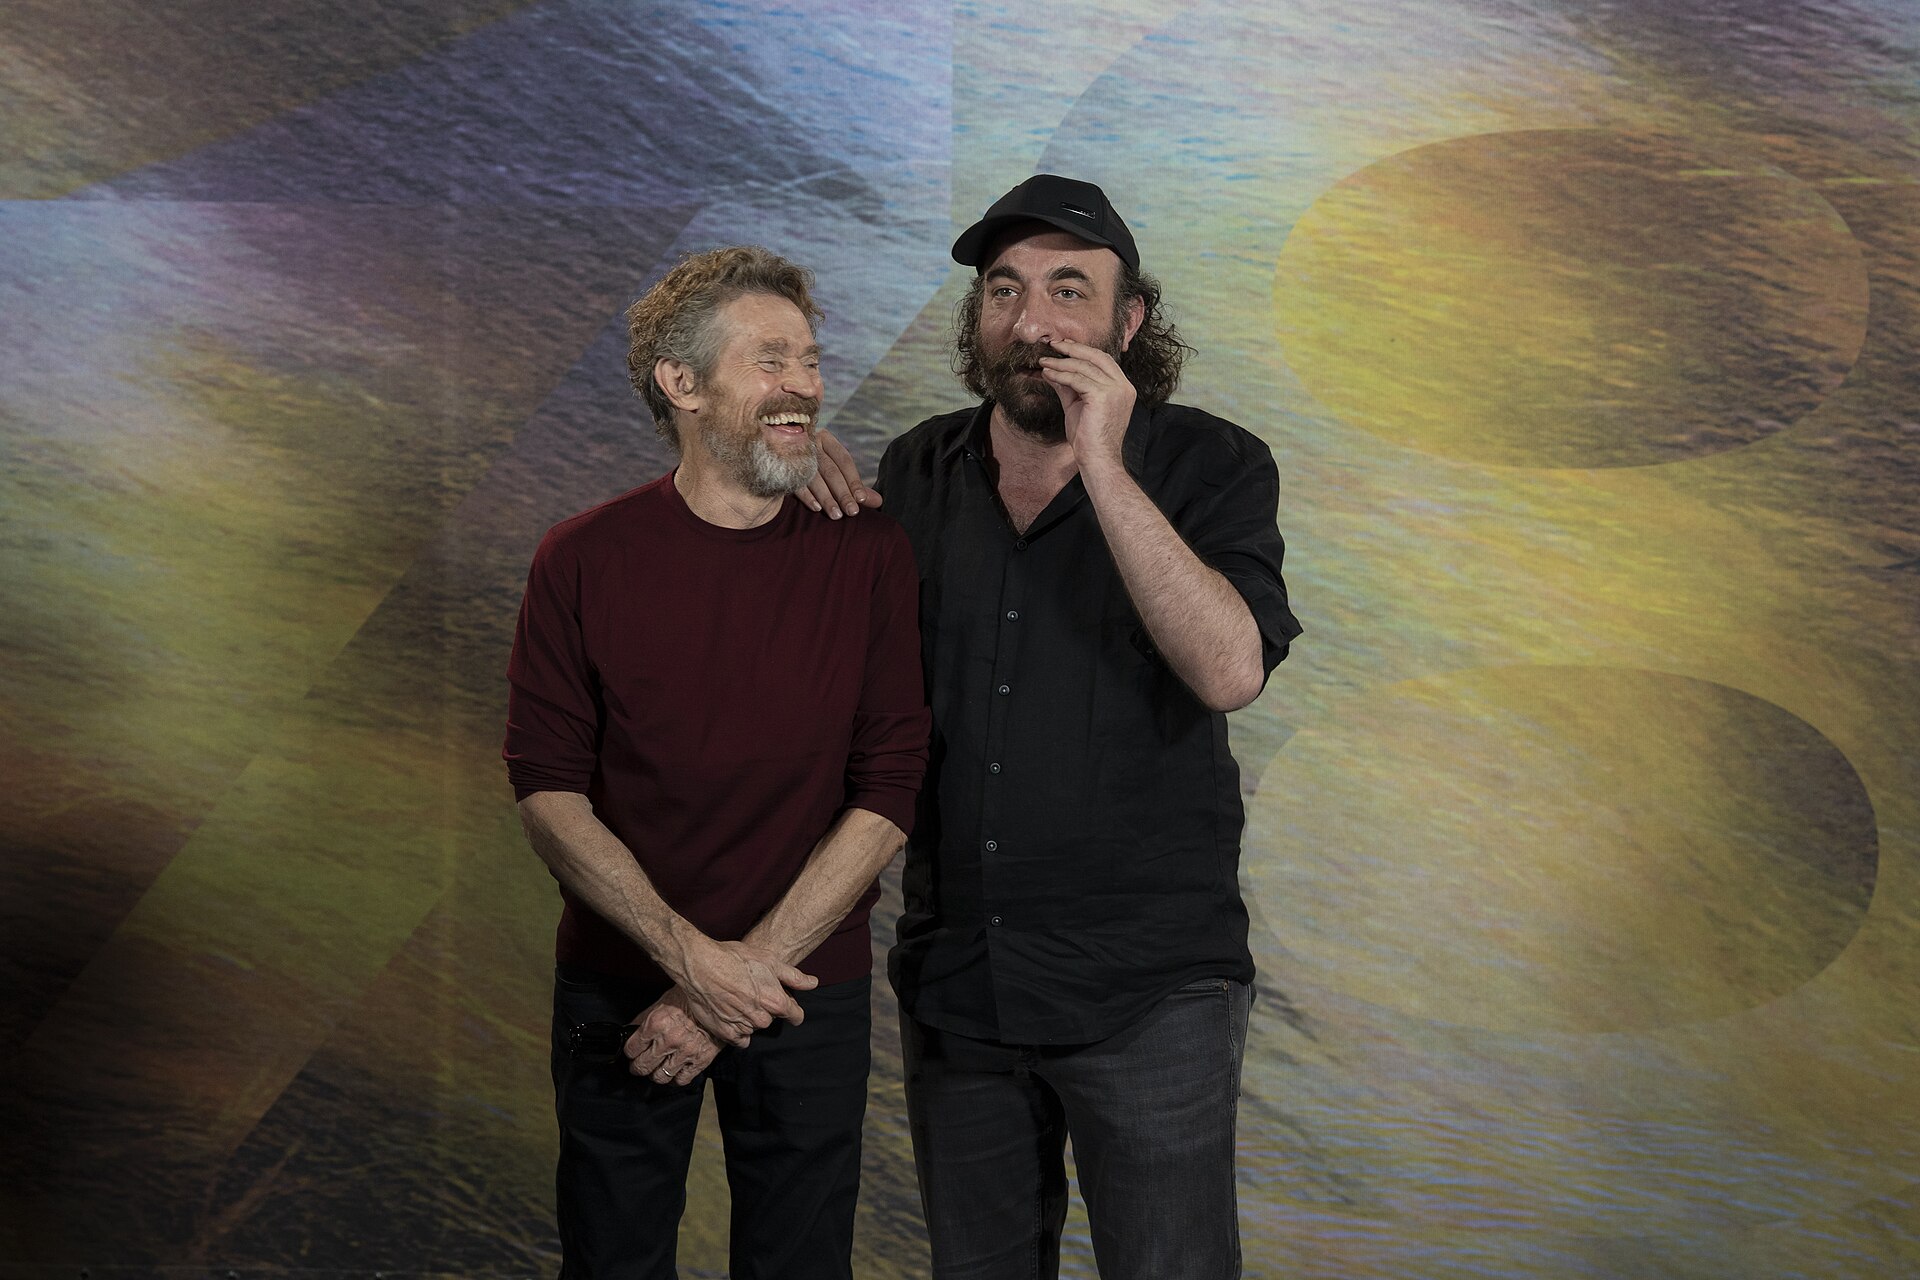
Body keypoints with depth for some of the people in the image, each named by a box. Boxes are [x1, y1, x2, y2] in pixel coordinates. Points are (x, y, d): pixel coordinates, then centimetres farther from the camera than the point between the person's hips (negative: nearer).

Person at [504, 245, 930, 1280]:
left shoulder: (869, 554, -7)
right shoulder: (583, 561, -6)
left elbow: (887, 795, -9)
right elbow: (547, 788, -8)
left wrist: (747, 972, -14)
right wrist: (691, 957, -18)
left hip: (807, 991, 0)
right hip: (618, 989, 0)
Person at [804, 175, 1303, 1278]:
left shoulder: (1208, 467, -7)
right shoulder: (920, 472, 6)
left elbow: (1230, 671, -22)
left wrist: (1103, 471, -25)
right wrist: (816, 482, -1)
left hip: (1147, 992, -4)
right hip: (955, 975, 4)